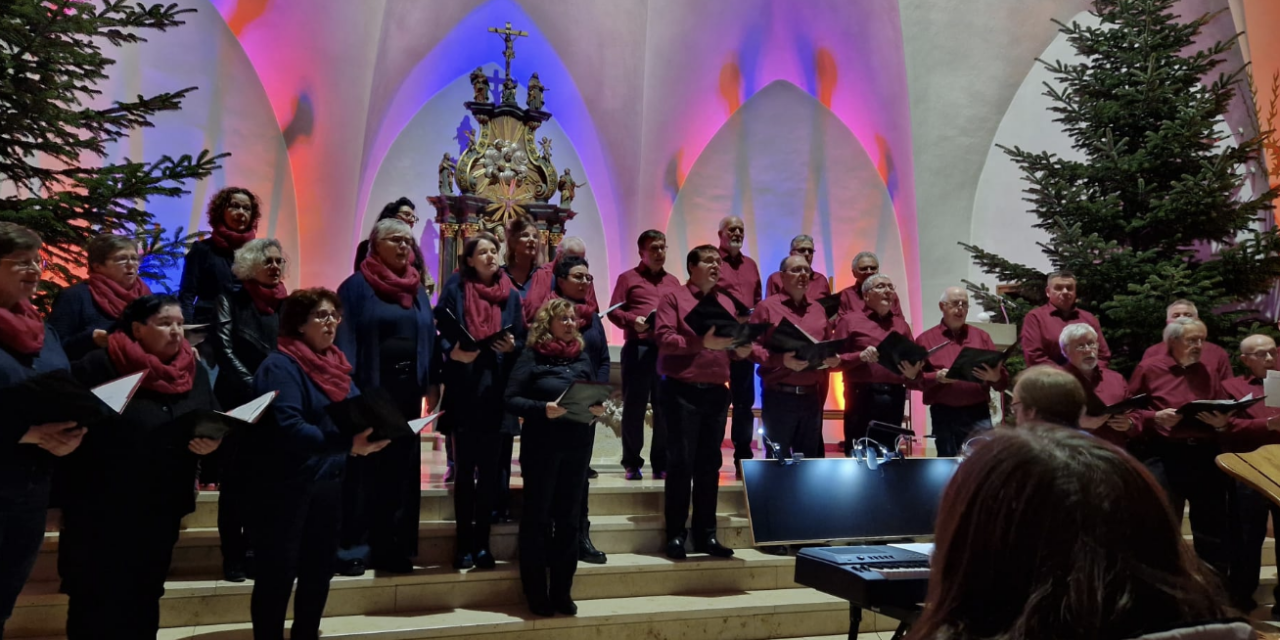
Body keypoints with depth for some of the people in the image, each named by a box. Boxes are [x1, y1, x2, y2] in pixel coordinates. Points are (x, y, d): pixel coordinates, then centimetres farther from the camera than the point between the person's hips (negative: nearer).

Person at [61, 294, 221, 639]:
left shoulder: (196, 374, 8)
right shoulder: (98, 367, -9)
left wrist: (212, 443, -9)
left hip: (163, 511, 5)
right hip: (103, 510, -5)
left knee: (145, 600, 17)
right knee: (97, 605, 4)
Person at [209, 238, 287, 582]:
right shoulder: (231, 299, 1)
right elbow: (224, 350, -7)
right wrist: (253, 386, -15)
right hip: (239, 401, -3)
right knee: (236, 482, 2)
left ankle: (256, 551, 16)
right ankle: (233, 556, 10)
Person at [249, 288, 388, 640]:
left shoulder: (338, 365, 10)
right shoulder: (280, 366, -14)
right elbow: (288, 428, -27)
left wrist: (371, 434, -11)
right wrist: (347, 445, -36)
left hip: (329, 482, 7)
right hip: (286, 484, -7)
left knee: (320, 570, 17)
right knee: (278, 572, 3)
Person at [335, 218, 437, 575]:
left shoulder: (418, 291, 13)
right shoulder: (356, 287, -2)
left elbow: (428, 338, 11)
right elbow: (345, 340, -9)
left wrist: (427, 384, -3)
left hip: (407, 389, 5)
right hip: (369, 389, -5)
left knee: (401, 469, 9)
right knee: (363, 469, 1)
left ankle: (393, 547, 19)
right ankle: (353, 548, 11)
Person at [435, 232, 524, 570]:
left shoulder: (511, 295, 8)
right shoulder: (455, 287, 1)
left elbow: (522, 341, 11)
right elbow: (437, 332, 0)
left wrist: (512, 346, -10)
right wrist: (452, 352, -18)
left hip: (495, 390, 2)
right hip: (463, 390, -2)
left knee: (490, 471, 7)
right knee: (464, 469, 5)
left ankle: (482, 542, 19)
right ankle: (464, 544, 16)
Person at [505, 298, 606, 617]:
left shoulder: (583, 356, 10)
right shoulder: (532, 355, -4)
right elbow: (512, 399, -10)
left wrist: (598, 408, -8)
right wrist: (543, 409, -25)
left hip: (578, 446, 4)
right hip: (541, 445, -4)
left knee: (569, 518, 10)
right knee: (537, 517, 5)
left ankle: (562, 591, 21)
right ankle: (536, 593, 17)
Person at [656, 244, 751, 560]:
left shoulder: (726, 302, 16)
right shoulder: (673, 297, 0)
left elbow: (733, 349, 16)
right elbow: (663, 338, -13)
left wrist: (742, 349, -7)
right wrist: (702, 342, -22)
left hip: (717, 392, 6)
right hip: (682, 391, -5)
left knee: (709, 464, 9)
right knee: (681, 463, -1)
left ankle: (706, 534, 18)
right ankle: (676, 535, 8)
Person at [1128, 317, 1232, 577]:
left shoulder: (1209, 373, 13)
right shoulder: (1148, 368, 1)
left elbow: (1225, 415, 16)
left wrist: (1222, 421, -6)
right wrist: (1156, 418, -17)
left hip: (1206, 455, 4)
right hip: (1164, 456, -4)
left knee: (1213, 528, 11)